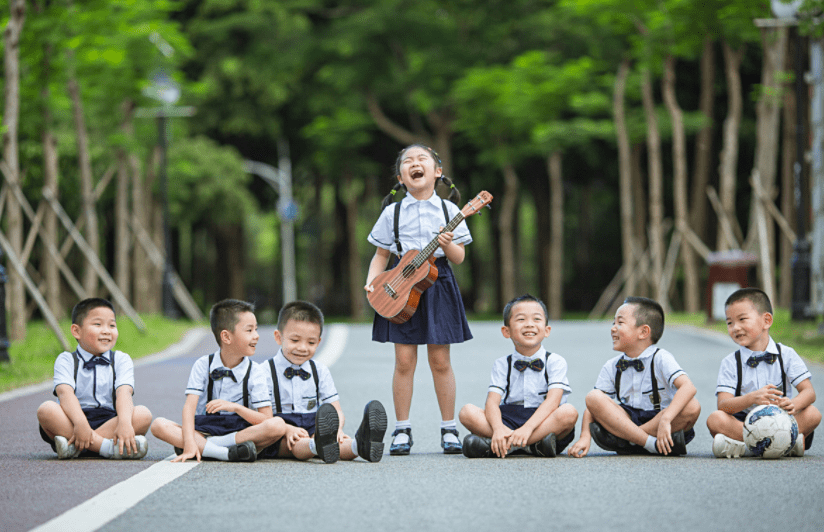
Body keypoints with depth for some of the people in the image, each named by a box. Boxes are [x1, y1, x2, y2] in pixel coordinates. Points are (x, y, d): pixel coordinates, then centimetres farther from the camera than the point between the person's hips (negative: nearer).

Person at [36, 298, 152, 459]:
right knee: (46, 409, -30)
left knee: (143, 415, -25)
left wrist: (124, 423, -31)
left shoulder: (121, 360, 10)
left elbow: (124, 393, -9)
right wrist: (80, 423, -34)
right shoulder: (66, 360, 6)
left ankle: (74, 447, -32)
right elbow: (65, 393, -13)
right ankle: (109, 448, -39)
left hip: (110, 421, 1)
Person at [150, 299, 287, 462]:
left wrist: (235, 407, -22)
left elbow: (266, 420, -6)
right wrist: (189, 443, -29)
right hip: (205, 429, 0)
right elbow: (189, 406, -12)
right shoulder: (203, 365, 0)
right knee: (159, 425, -24)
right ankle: (225, 452, -36)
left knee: (278, 425, -29)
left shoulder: (255, 373, 1)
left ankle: (204, 445, -28)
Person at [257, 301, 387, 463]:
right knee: (295, 442, -39)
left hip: (313, 431, 4)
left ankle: (360, 446, -63)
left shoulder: (321, 372, 14)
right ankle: (319, 445, -72)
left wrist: (337, 429, -16)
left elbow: (336, 410, 9)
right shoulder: (266, 372, 0)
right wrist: (287, 430, -27)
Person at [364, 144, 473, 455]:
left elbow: (459, 258, 3)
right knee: (404, 360, -2)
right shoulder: (393, 212, 4)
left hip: (437, 284, 0)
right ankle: (402, 430, 6)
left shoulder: (447, 210, 3)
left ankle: (449, 429, 11)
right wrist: (371, 281, -8)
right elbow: (381, 255, 9)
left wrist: (448, 245, -18)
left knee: (440, 360, 2)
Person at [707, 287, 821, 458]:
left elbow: (809, 392, -7)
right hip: (743, 422, 0)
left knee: (812, 413, -24)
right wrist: (752, 398, -31)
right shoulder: (730, 363, 4)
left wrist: (793, 404, -31)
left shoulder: (786, 355, 4)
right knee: (715, 419, -28)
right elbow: (723, 404, -10)